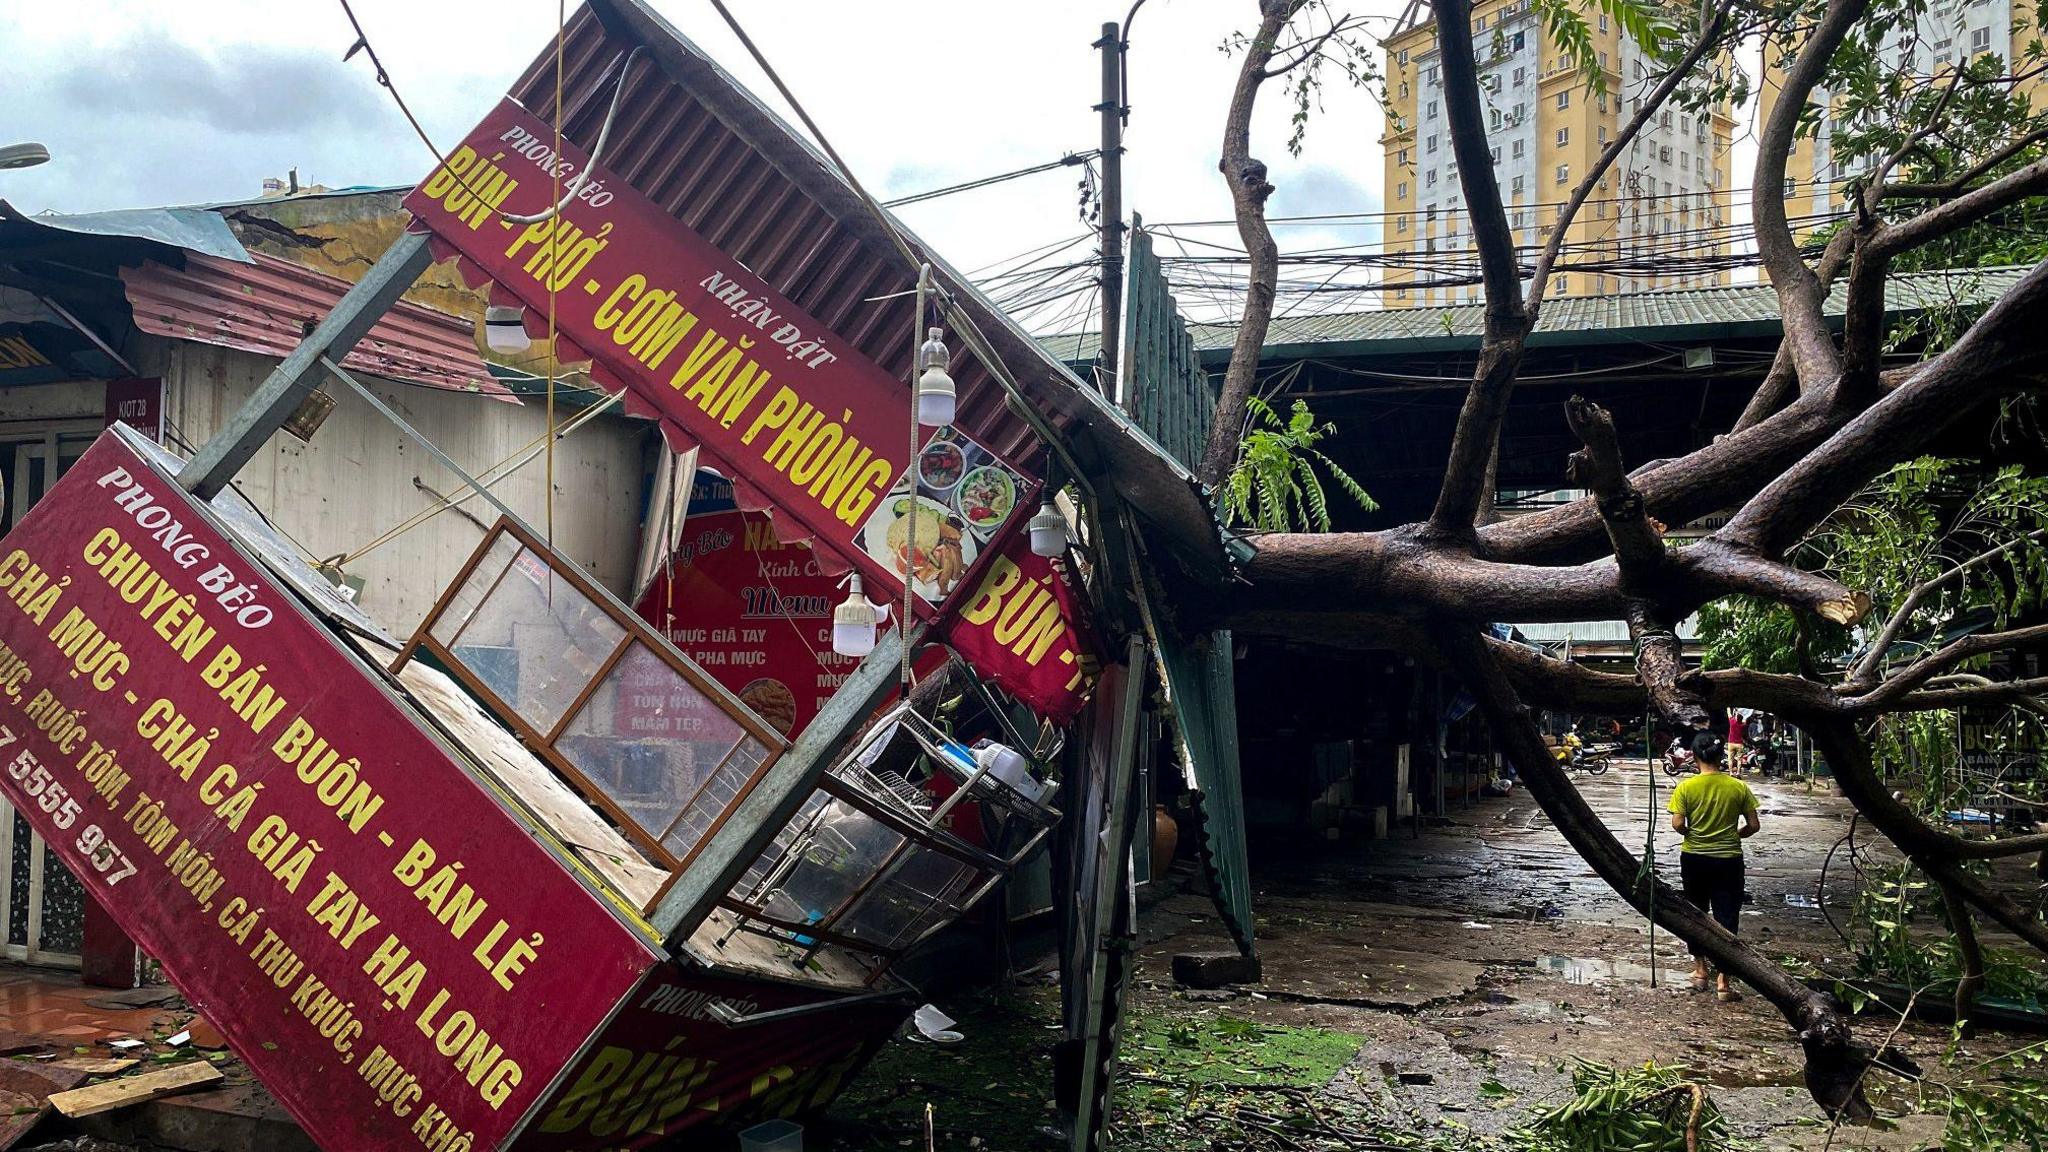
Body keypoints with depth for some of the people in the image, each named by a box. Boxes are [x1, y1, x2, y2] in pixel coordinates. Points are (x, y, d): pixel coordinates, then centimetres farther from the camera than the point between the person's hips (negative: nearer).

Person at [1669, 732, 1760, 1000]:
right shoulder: (1738, 787, -6)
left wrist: (1693, 834, 7)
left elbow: (1677, 824, -14)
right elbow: (1753, 826, -4)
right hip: (1728, 860, 0)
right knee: (1726, 920, 3)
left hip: (1694, 859, 0)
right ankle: (1723, 985, 2)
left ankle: (1700, 971, 28)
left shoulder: (1686, 787, -10)